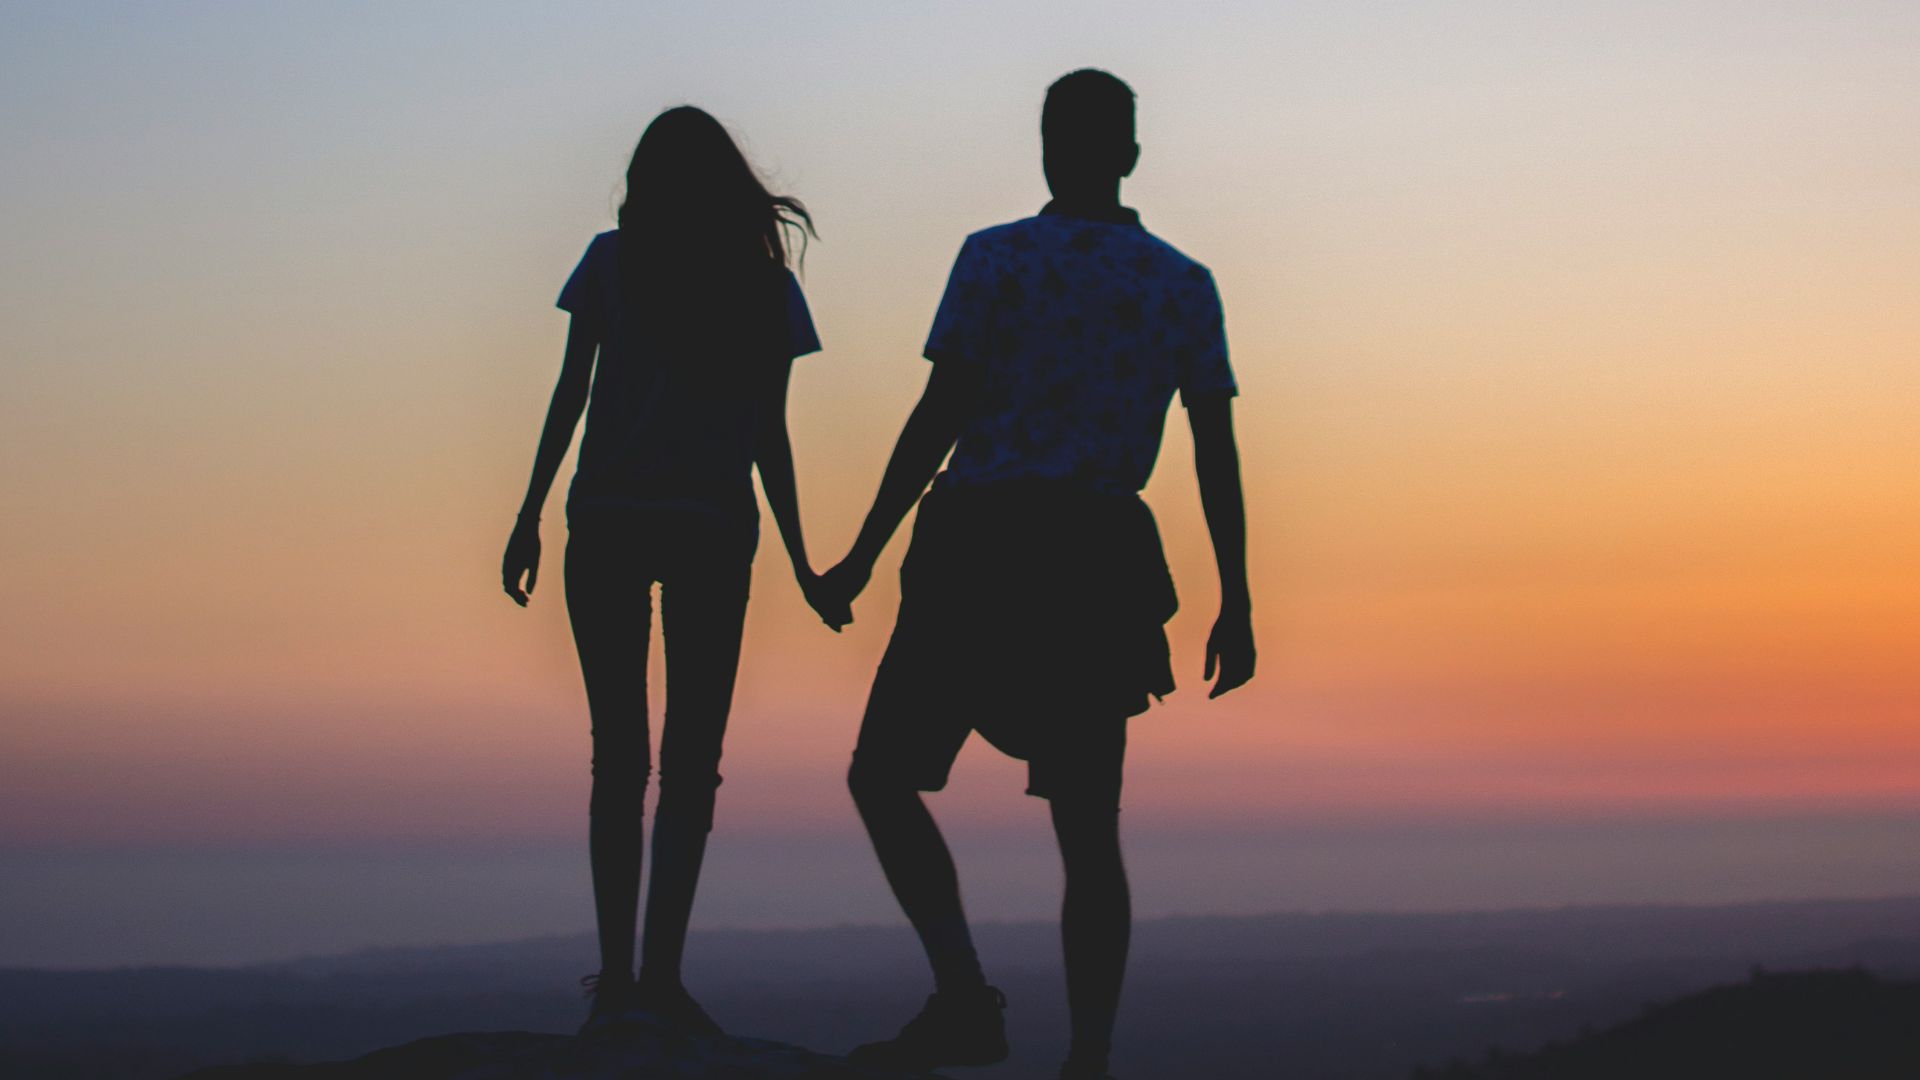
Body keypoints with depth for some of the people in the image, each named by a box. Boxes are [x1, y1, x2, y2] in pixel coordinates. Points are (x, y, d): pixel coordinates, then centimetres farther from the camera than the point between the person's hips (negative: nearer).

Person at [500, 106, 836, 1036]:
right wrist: (798, 558, 13)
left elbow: (570, 397, 0)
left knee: (618, 757, 5)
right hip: (714, 533, 0)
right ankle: (660, 972, -7)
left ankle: (616, 975, -1)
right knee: (691, 763, 3)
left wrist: (530, 517, 4)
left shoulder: (612, 261, 4)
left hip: (608, 527, 0)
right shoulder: (767, 286, 7)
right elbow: (768, 436, 6)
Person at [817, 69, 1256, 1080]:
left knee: (883, 777, 6)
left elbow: (938, 418, -7)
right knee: (1087, 827, 8)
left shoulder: (997, 257, -2)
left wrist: (862, 555, -1)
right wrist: (1234, 606, 7)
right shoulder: (1184, 284, 8)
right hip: (1104, 564, 4)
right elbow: (1217, 451, 4)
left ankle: (965, 997, -9)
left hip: (981, 551, -4)